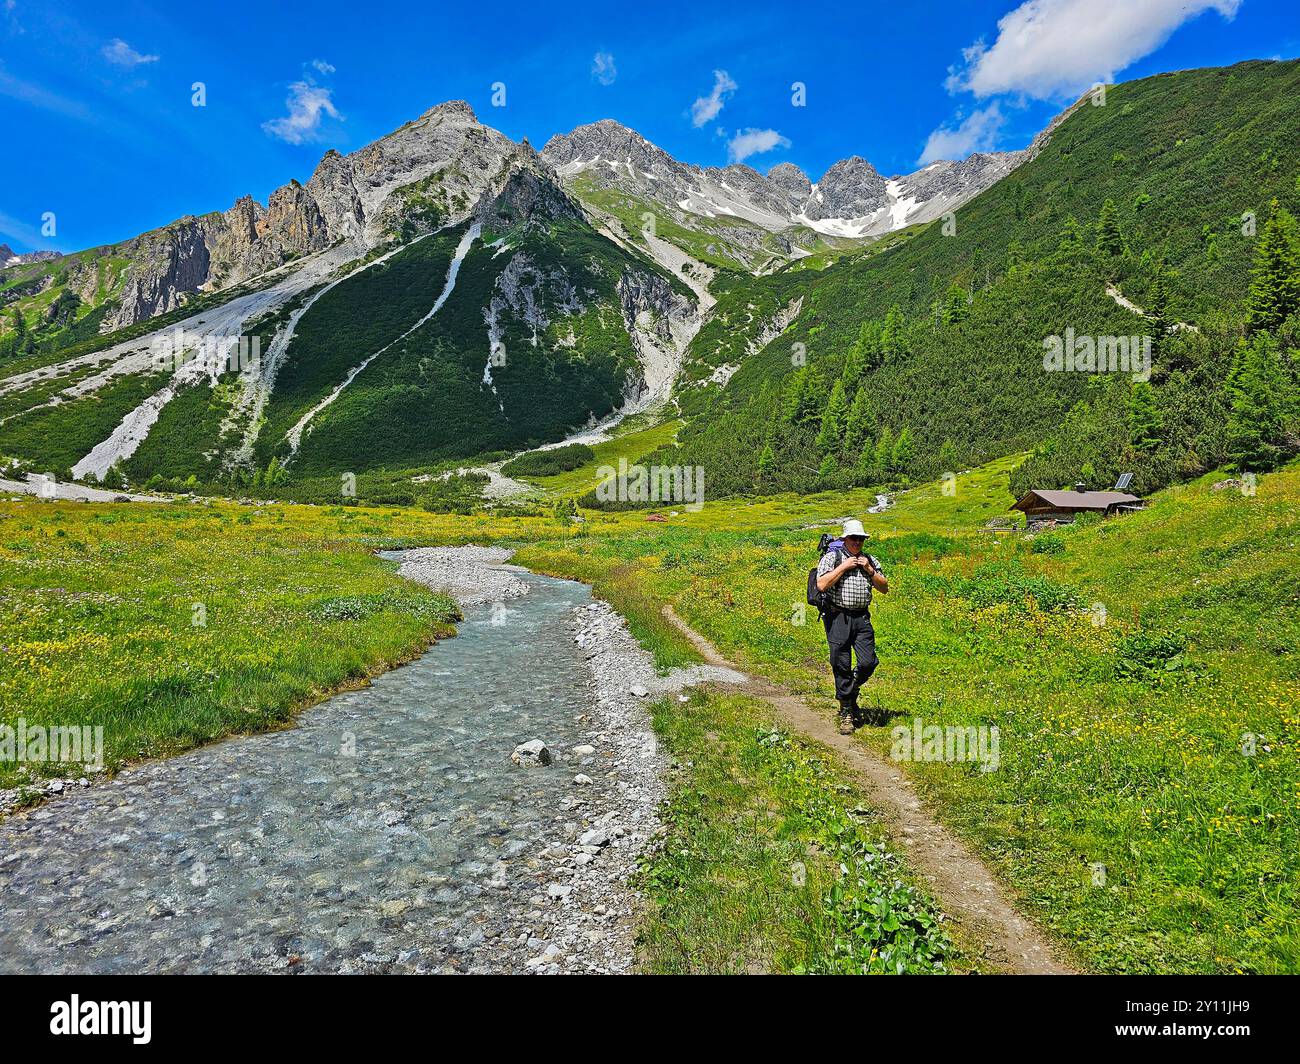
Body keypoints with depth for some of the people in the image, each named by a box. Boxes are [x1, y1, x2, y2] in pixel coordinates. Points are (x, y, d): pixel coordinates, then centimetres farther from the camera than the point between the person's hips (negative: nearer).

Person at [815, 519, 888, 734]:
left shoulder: (870, 561, 14)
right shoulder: (832, 557, -1)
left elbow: (884, 589, 12)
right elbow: (822, 585, -14)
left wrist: (869, 570, -1)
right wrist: (844, 566, -12)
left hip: (862, 618, 4)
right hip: (838, 617, -4)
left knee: (868, 662, -5)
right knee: (841, 666, 0)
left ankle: (850, 692, 25)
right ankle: (846, 712, 12)